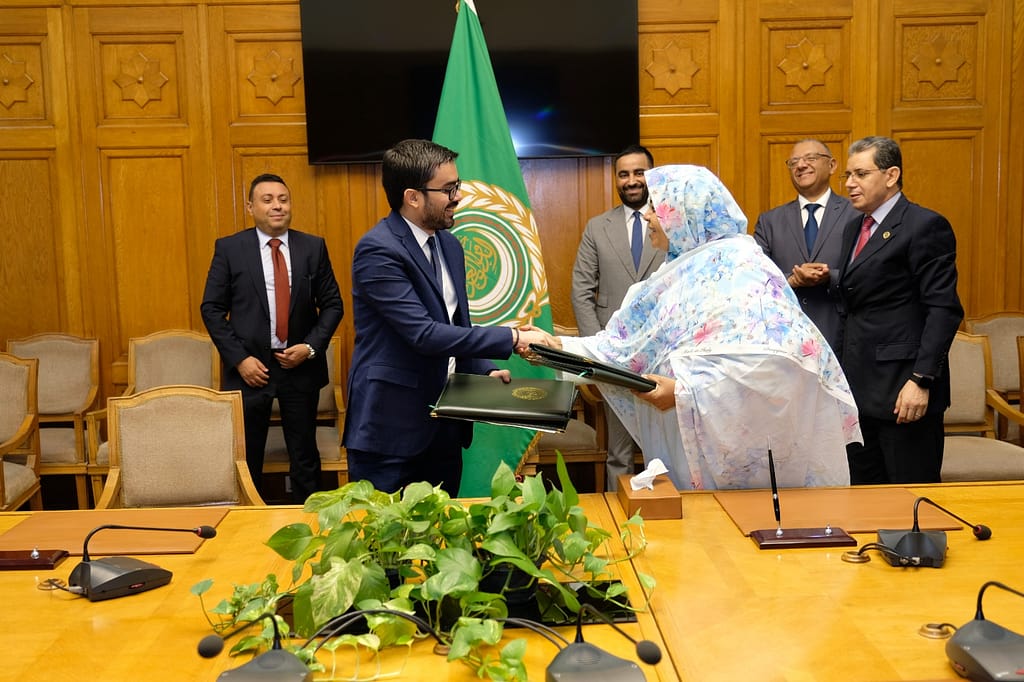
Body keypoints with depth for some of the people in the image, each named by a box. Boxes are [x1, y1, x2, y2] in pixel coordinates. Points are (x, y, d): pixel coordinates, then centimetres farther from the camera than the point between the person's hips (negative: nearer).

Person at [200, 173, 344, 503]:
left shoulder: (314, 247, 2)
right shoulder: (229, 248, -2)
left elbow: (332, 304, 5)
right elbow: (212, 308, -1)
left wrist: (311, 346, -8)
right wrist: (239, 358, -10)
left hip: (301, 366, 1)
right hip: (250, 367, -1)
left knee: (305, 457, 12)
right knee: (246, 458, 9)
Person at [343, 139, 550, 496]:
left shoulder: (449, 245, 10)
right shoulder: (378, 250, -17)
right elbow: (424, 333, -24)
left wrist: (485, 370, 3)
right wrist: (512, 339, -23)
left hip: (443, 427, 8)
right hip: (390, 429, -8)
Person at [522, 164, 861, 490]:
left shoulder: (739, 265, -15)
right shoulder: (680, 270, 10)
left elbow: (772, 358, -28)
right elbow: (632, 345, 10)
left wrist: (685, 388, -28)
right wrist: (564, 348, 2)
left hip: (741, 444, -8)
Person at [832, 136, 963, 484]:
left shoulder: (925, 226, -9)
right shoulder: (854, 228, 16)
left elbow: (944, 309, -15)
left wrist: (922, 380, -21)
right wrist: (843, 374, 13)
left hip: (903, 390, -8)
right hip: (860, 390, 8)